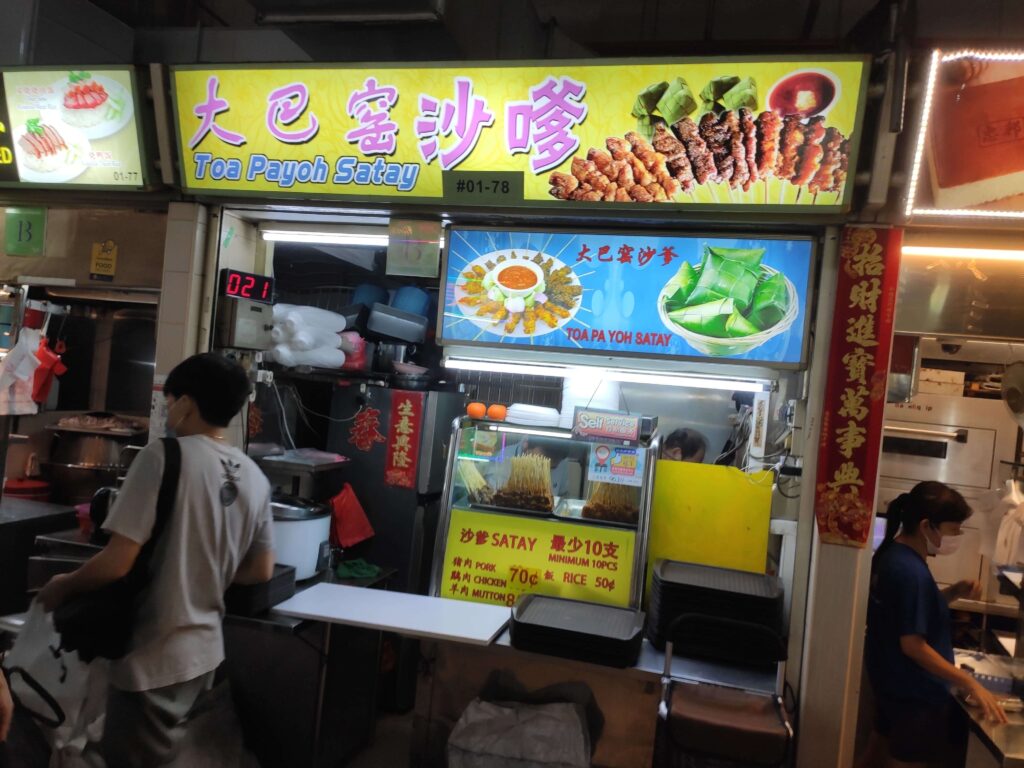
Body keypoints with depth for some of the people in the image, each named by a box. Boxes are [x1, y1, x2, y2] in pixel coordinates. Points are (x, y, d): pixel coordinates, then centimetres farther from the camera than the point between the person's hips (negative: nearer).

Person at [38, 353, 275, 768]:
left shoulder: (165, 455, -19)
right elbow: (260, 572, 6)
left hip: (153, 655, -6)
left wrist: (62, 586, -2)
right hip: (204, 649, 6)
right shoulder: (255, 477, -2)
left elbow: (117, 563, -21)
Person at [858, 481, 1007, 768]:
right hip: (915, 692, -9)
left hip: (893, 682, 9)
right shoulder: (911, 571, -27)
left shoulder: (891, 554, 2)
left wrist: (954, 593, 2)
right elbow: (913, 645, -26)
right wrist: (971, 684, -22)